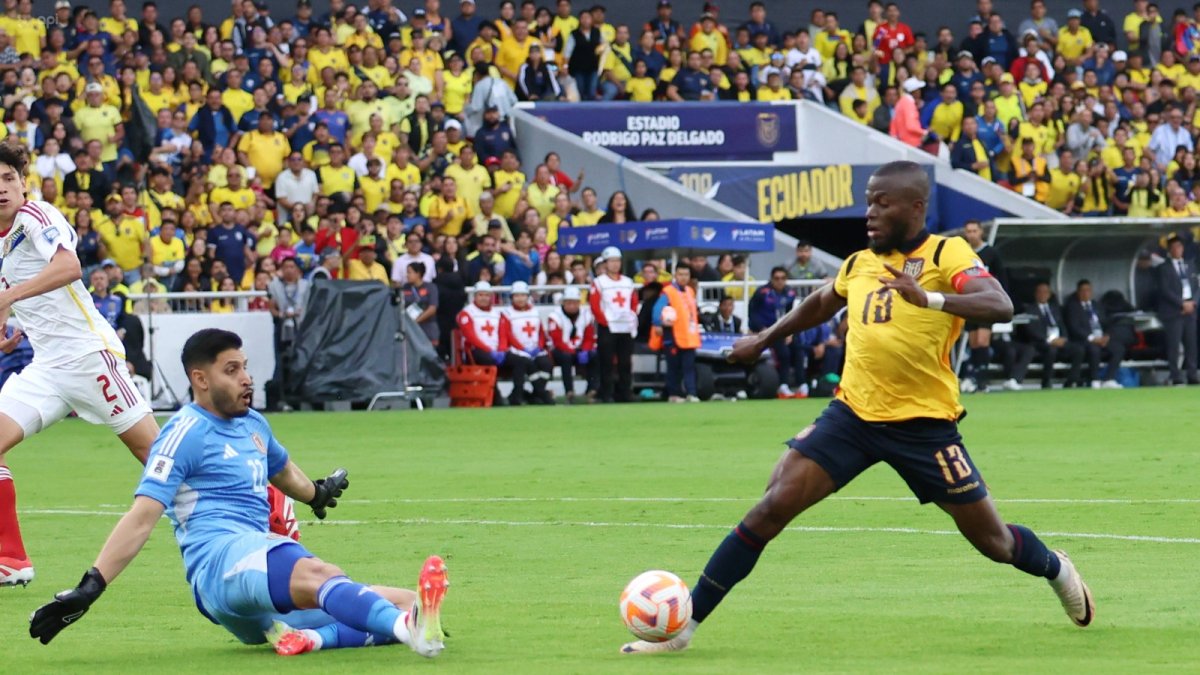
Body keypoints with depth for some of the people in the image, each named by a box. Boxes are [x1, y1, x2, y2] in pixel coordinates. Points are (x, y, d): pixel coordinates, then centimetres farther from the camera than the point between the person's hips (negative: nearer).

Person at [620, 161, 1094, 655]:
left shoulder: (946, 255, -8)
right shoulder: (860, 264, 10)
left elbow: (1000, 306, -26)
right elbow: (821, 304, 32)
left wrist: (929, 298, -39)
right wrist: (764, 340, 39)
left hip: (924, 423, -4)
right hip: (853, 412, 4)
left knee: (993, 541, 5)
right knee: (774, 506, -12)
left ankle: (1055, 569, 42)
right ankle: (683, 625, -10)